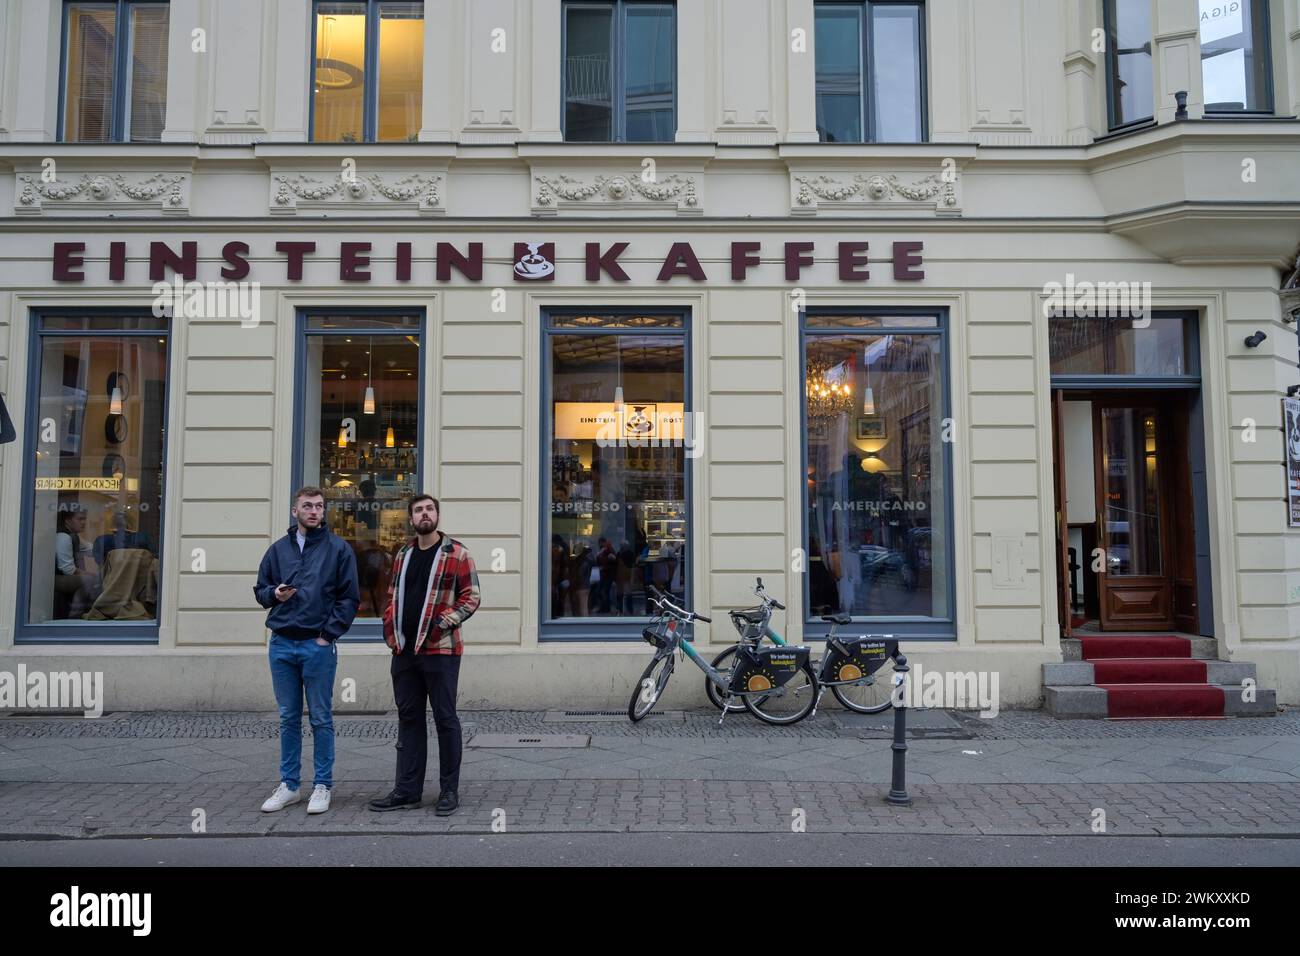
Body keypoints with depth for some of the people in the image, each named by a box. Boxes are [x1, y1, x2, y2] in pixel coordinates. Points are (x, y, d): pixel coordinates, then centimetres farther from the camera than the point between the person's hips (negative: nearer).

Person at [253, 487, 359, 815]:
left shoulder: (338, 549, -1)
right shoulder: (278, 549, 10)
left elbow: (349, 597, -3)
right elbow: (260, 591, 16)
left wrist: (328, 634, -9)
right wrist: (274, 593, -7)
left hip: (318, 644, -3)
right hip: (281, 644, 4)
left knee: (321, 719, 3)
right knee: (289, 718, 11)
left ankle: (323, 785, 13)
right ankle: (289, 785, 21)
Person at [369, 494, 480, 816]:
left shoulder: (456, 553, -3)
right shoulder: (403, 555, 14)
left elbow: (471, 597, -6)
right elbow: (392, 597, 21)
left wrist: (441, 624, -17)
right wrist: (391, 630, 7)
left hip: (440, 650, -5)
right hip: (404, 651, 6)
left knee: (445, 719, 1)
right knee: (408, 718, 10)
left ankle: (449, 790, 12)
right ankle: (408, 790, 19)